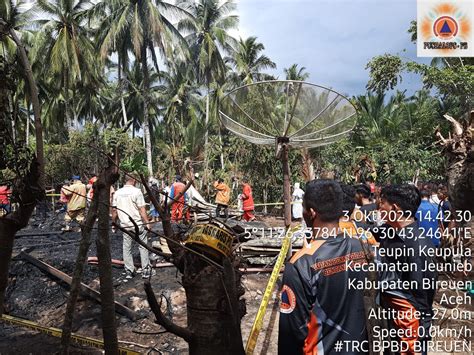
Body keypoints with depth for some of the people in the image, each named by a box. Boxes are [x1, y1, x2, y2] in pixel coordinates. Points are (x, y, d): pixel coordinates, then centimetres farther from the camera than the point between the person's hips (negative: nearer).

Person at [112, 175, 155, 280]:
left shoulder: (117, 193, 3)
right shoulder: (136, 191, -12)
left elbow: (114, 210, 7)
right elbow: (142, 209, -14)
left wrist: (114, 222, 20)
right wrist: (147, 223, -8)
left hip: (125, 224, 4)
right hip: (138, 224, -4)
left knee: (126, 247, 11)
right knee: (143, 246, 7)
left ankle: (129, 271, 17)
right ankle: (146, 270, 12)